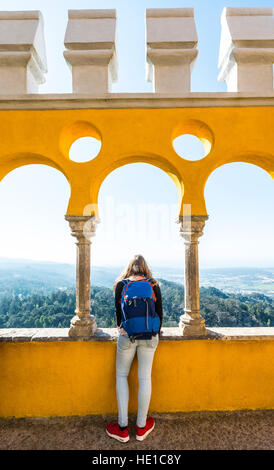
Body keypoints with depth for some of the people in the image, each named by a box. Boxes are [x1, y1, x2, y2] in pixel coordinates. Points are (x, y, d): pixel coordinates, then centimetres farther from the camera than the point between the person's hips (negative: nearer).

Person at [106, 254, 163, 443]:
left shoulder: (121, 285, -1)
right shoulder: (154, 285, 1)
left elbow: (118, 311, 4)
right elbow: (160, 312, 4)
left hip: (127, 335, -1)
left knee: (121, 376, 16)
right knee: (145, 378, 12)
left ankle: (123, 428, 20)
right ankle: (141, 427, 26)